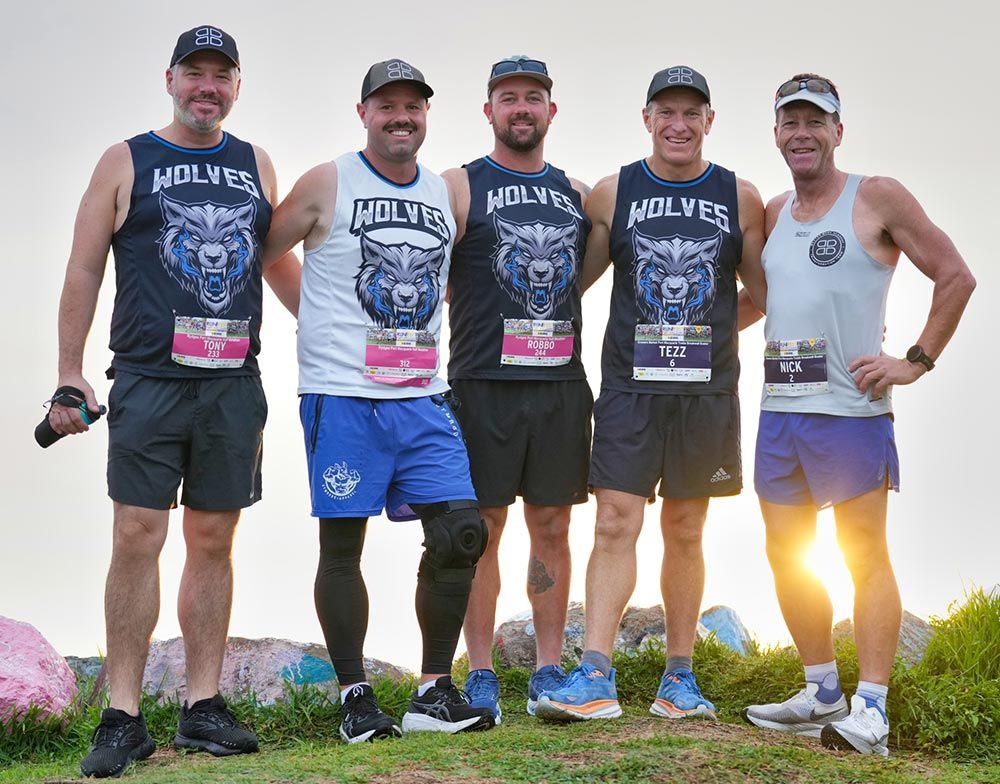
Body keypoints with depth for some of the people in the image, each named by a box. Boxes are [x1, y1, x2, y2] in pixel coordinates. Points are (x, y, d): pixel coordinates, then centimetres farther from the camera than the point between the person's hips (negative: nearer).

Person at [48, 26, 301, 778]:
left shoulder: (257, 166, 15)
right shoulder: (126, 163, 6)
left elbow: (280, 263, 25)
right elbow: (85, 269, 3)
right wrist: (70, 374, -3)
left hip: (234, 384, 3)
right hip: (149, 380, -3)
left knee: (214, 541, 6)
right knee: (138, 538, -6)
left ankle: (203, 707, 13)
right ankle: (124, 718, -1)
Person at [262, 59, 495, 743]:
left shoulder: (447, 194, 13)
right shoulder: (327, 185, -1)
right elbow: (259, 254, 3)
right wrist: (331, 329, 6)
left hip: (424, 398, 4)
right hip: (342, 396, -4)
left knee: (460, 533, -4)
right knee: (343, 545, 1)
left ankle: (434, 693, 7)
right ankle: (355, 696, 11)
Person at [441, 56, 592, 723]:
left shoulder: (577, 193, 14)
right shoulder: (460, 187, 2)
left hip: (562, 382, 3)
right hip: (483, 385, -3)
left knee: (552, 528, 6)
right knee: (482, 529, 0)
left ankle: (549, 670, 14)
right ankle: (481, 675, 8)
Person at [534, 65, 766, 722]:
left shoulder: (740, 197, 6)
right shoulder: (613, 193, 5)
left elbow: (762, 295, 13)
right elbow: (574, 280, 10)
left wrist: (707, 333, 5)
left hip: (707, 390, 1)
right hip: (629, 388, -1)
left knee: (685, 533, 7)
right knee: (616, 525, -8)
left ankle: (679, 679, 14)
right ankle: (596, 678, -9)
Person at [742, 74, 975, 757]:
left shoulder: (877, 199, -3)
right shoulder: (774, 213, 15)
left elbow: (956, 276, -4)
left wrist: (917, 362, -8)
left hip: (850, 408, -7)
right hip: (778, 409, 7)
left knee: (866, 556, -5)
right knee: (786, 555, 11)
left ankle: (871, 712, -6)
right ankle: (823, 695, 23)